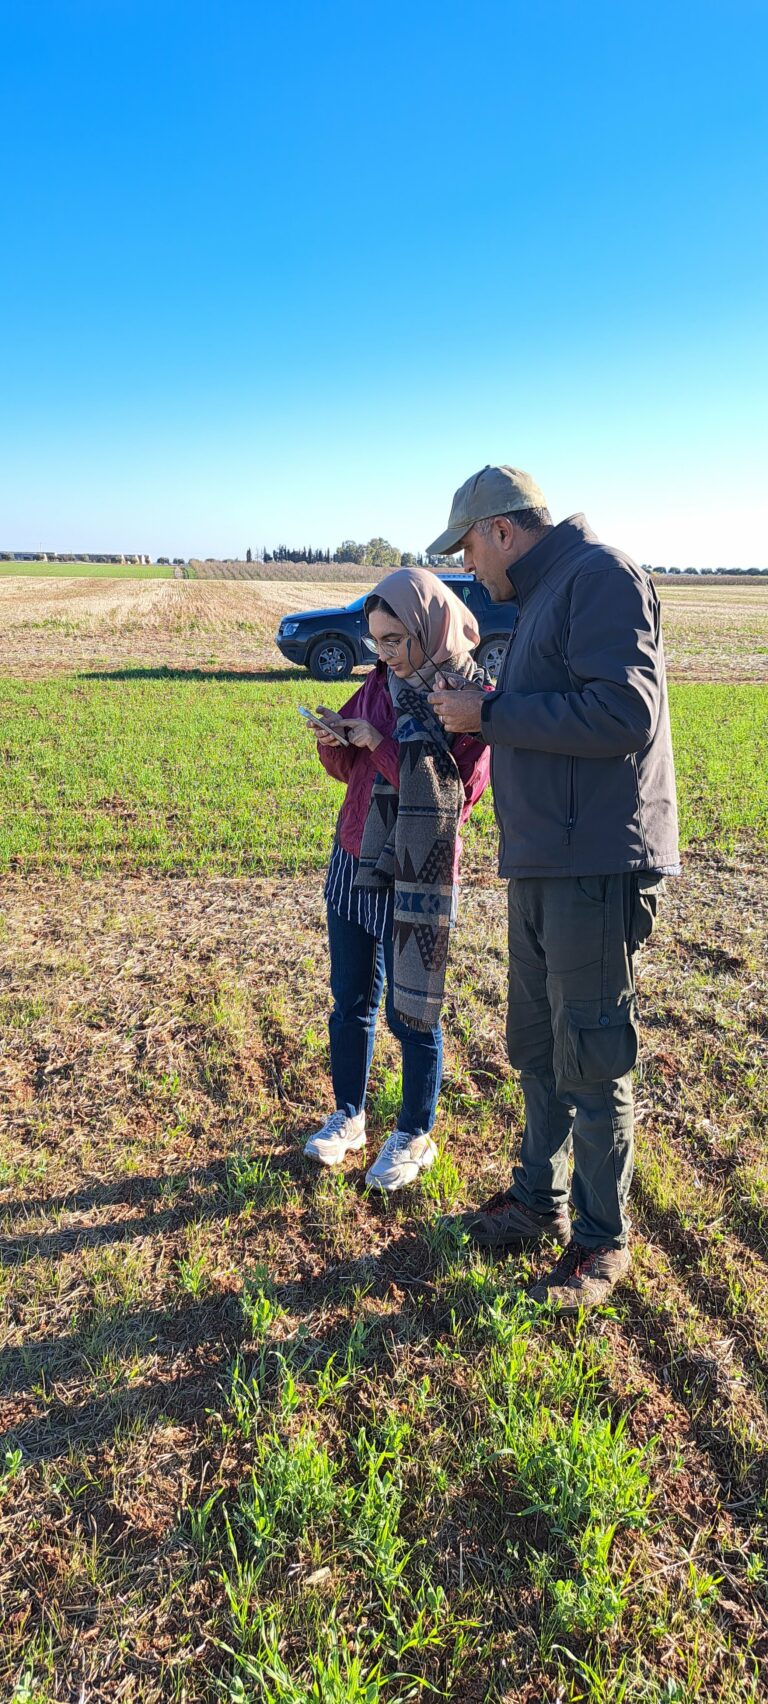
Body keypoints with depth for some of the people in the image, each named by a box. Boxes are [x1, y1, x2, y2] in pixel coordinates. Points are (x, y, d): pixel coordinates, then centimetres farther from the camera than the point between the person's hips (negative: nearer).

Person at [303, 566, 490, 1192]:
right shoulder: (382, 680, 7)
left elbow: (455, 792, -21)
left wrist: (379, 743, -19)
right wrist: (334, 740, -7)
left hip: (416, 875, -6)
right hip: (353, 860, 6)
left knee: (411, 1011, 5)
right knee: (350, 1000, 14)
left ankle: (415, 1137, 24)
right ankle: (349, 1116, 33)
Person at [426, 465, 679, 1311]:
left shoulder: (600, 574, -10)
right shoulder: (543, 598, 20)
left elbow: (624, 714, -22)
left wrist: (491, 714, -16)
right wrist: (480, 708, 11)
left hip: (597, 864, -9)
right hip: (542, 862, 10)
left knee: (591, 1060, 1)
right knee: (537, 1049, 17)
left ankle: (602, 1239, 18)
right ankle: (540, 1199, 34)